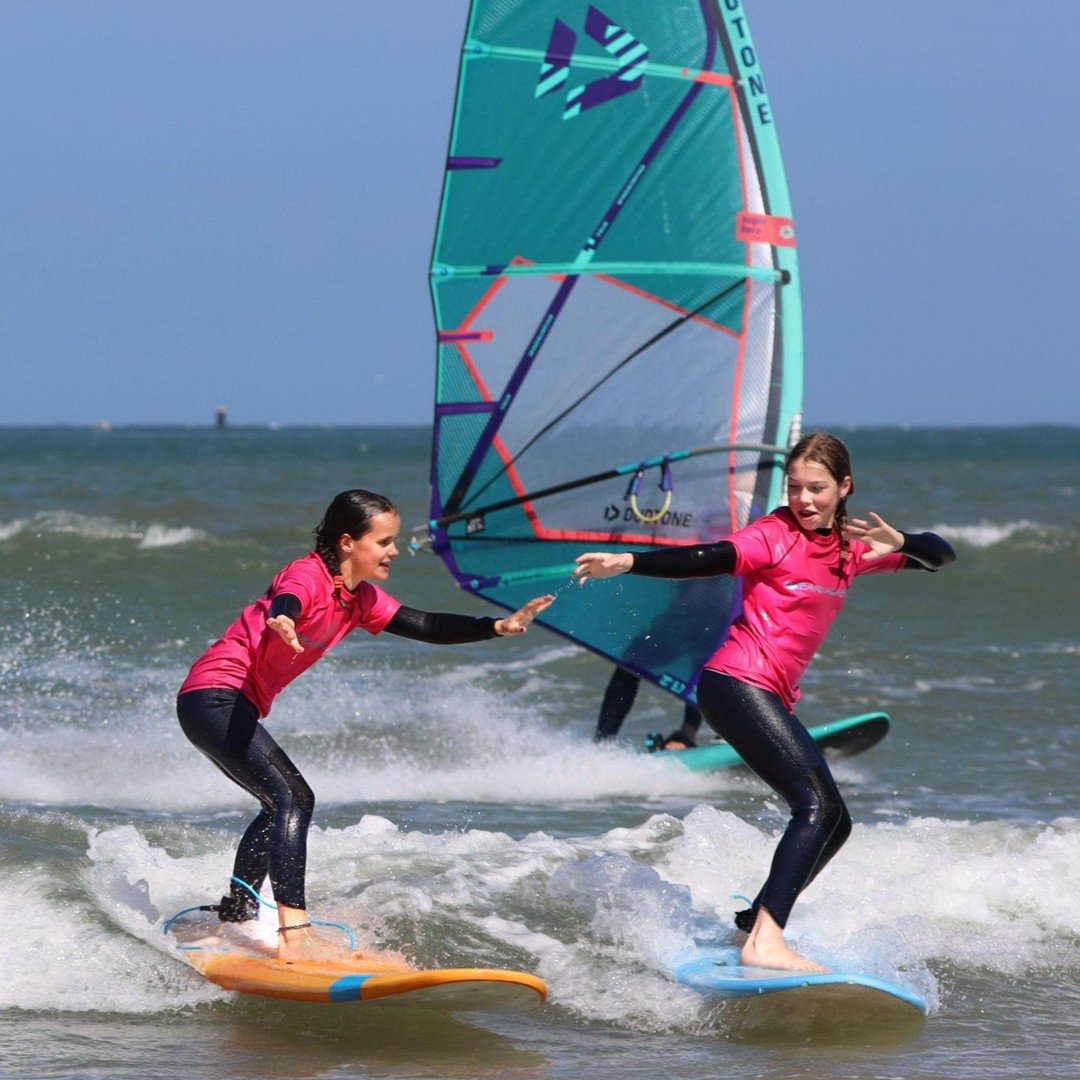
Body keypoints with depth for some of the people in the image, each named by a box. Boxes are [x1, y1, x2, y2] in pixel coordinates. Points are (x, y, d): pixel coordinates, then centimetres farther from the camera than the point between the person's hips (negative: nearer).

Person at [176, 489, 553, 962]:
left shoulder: (360, 598, 10)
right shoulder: (309, 576, -17)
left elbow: (423, 627, 11)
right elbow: (285, 601, -39)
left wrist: (498, 627, 2)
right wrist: (281, 621, -63)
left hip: (230, 707, 11)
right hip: (214, 697, -11)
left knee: (292, 802, 27)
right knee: (290, 800, -21)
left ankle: (234, 913, 42)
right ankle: (294, 934, -33)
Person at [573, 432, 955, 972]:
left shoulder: (850, 547, 14)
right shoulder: (775, 535, -6)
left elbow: (940, 557, 13)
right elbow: (706, 559, -19)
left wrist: (897, 543, -10)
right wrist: (627, 562, -33)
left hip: (773, 699, 9)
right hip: (737, 682, -9)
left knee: (834, 824, 12)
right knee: (818, 807, -21)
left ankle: (751, 924, 19)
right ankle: (765, 941, -33)